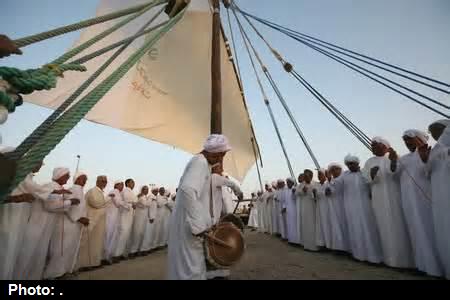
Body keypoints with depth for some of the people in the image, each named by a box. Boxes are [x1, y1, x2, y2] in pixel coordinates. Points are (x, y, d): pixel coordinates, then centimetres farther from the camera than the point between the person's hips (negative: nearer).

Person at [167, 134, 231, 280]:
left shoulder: (201, 163, 16)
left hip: (192, 223, 10)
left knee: (193, 265, 20)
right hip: (189, 225, -10)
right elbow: (188, 190, -32)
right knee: (192, 268, 0)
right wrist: (198, 225, -28)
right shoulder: (200, 162, -16)